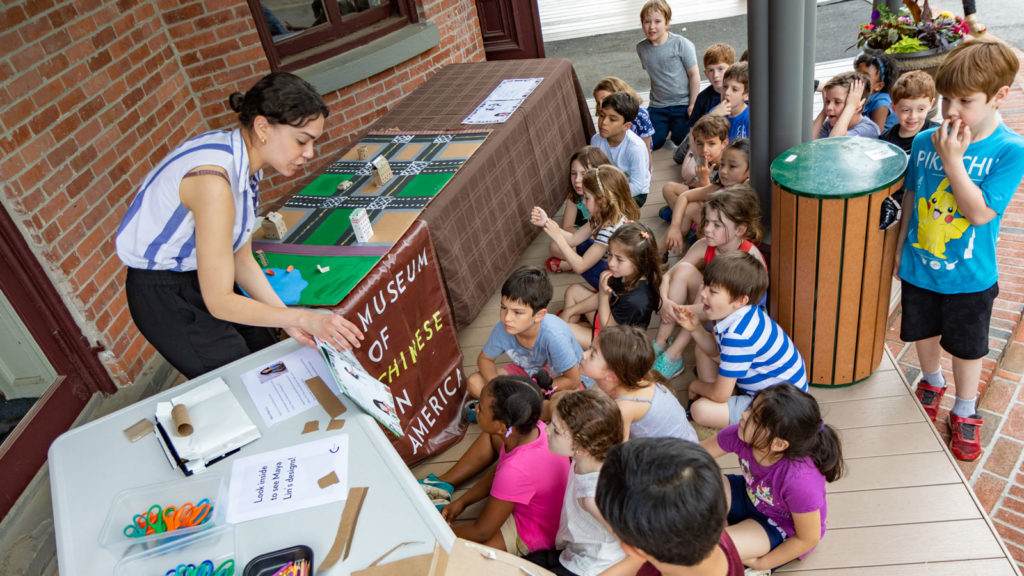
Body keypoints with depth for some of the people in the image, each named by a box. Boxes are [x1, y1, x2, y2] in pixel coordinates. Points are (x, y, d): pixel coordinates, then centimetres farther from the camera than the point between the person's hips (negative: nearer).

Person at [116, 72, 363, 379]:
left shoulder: (242, 158, -6)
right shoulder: (213, 180, -33)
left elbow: (242, 259, -2)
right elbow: (219, 302, -29)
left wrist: (288, 319, -11)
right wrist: (302, 318, -30)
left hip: (201, 273, 8)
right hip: (163, 294, -8)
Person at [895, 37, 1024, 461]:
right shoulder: (925, 141, -8)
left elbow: (980, 212, -24)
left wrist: (952, 160, -29)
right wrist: (900, 247, 10)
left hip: (969, 275, -3)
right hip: (918, 267, 3)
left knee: (966, 346, 15)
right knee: (923, 332, 21)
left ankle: (965, 413, 36)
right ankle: (931, 383, 50)